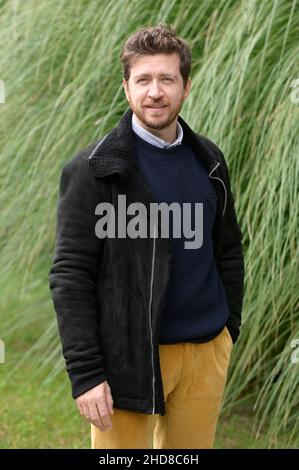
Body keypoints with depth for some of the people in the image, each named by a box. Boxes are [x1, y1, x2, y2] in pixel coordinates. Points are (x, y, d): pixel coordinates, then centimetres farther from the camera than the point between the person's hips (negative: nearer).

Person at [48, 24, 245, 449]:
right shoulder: (93, 170, -8)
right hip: (130, 358, -5)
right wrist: (84, 373, -16)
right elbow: (69, 275, -11)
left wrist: (229, 331, 14)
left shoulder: (209, 161, 8)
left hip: (207, 353, 5)